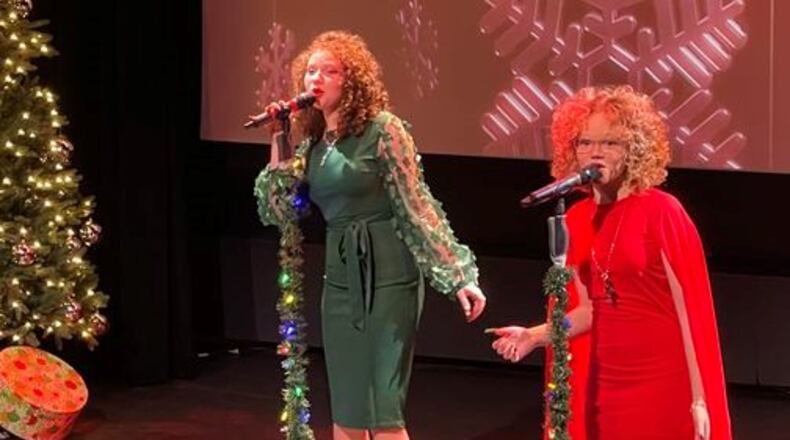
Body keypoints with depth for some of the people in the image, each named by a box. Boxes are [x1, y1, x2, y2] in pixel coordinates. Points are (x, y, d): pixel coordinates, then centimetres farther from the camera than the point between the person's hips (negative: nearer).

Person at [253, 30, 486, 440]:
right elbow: (274, 211, 8)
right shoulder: (311, 145, 10)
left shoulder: (382, 130, -8)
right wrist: (278, 143, 3)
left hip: (387, 275, -6)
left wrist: (458, 276, -13)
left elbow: (418, 207, -9)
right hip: (340, 279, 6)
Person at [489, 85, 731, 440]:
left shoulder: (661, 211, -10)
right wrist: (534, 336, -1)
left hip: (661, 381, -6)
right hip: (602, 380, 6)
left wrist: (699, 398, -14)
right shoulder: (576, 219, 8)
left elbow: (690, 307, -11)